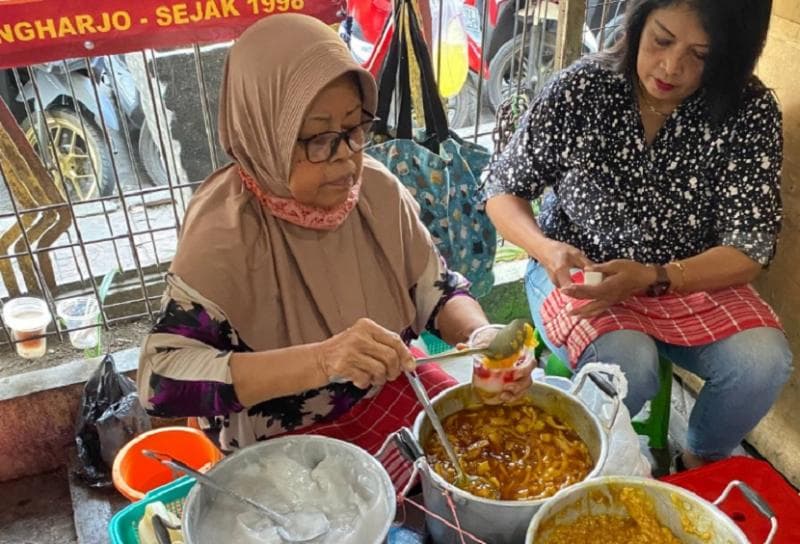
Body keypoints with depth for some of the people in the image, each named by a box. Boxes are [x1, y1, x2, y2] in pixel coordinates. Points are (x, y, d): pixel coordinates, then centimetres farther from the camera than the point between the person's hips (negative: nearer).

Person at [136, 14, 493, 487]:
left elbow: (438, 289, -1)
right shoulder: (225, 228, -24)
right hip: (287, 441, -4)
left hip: (391, 392, 5)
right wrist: (321, 358, -42)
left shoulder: (376, 188, -11)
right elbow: (161, 380, -30)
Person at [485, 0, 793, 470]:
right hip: (578, 269, -2)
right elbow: (505, 189, -5)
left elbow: (750, 249, -13)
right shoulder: (580, 89, -14)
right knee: (628, 368, -30)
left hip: (692, 275, 2)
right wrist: (545, 247, -26)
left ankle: (703, 461, 12)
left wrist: (651, 277, -30)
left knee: (763, 363, -22)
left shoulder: (751, 113, -12)